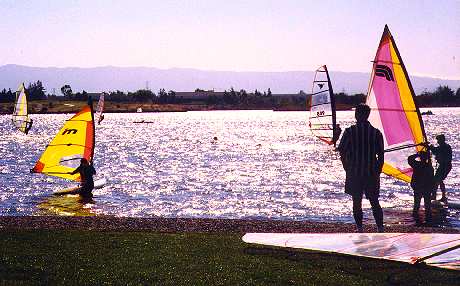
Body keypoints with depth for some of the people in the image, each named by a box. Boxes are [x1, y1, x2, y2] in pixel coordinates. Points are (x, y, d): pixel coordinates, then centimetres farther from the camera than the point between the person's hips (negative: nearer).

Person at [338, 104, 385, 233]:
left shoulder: (350, 131, -7)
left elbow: (342, 153, -5)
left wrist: (347, 169, 6)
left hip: (354, 173, -2)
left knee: (357, 202, 9)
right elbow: (381, 156, 0)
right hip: (371, 173, 2)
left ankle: (360, 228, 9)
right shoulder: (376, 132, -1)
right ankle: (380, 228, 5)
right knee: (374, 202, 11)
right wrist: (377, 172, 10)